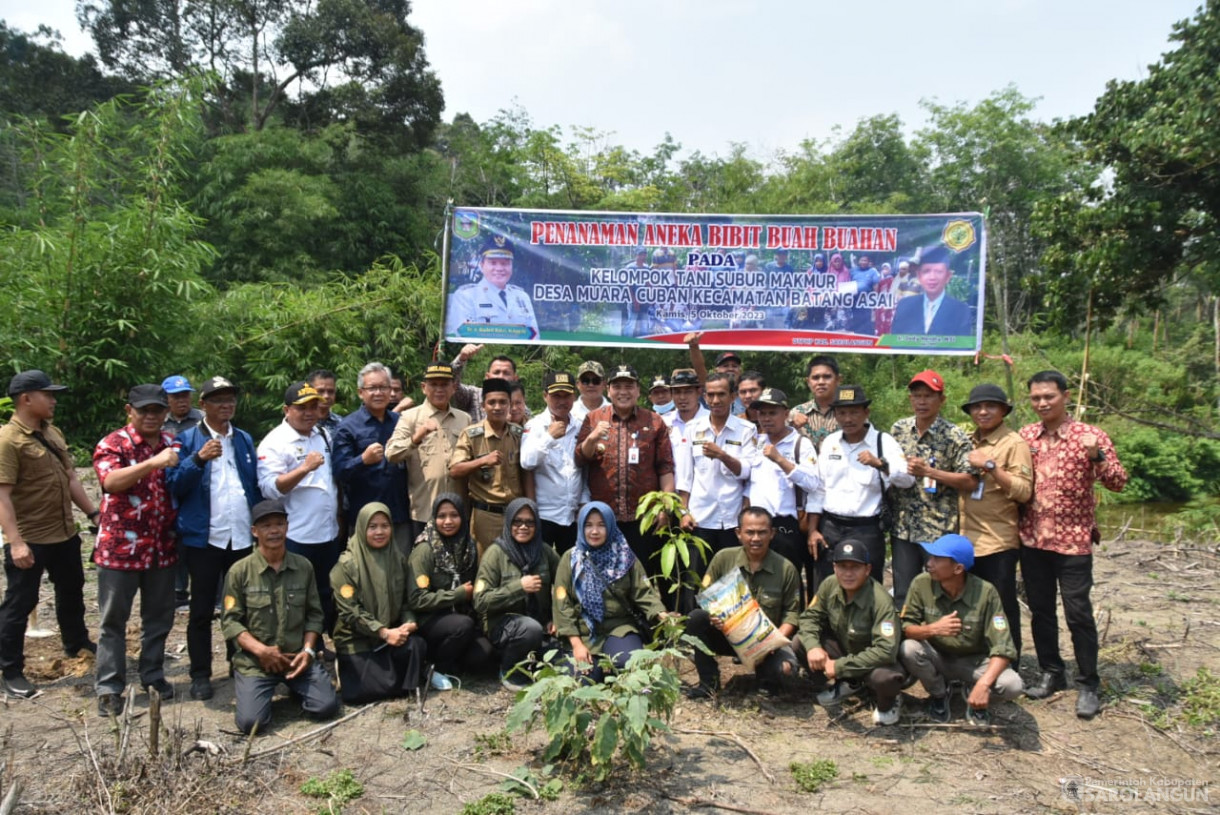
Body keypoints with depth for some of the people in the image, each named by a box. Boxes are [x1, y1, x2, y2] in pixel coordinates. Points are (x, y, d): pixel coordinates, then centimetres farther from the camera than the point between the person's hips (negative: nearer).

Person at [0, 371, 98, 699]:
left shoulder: (53, 433, 8)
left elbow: (70, 478, 15)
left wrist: (93, 513, 12)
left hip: (64, 533, 9)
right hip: (29, 540, -8)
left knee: (71, 589, 24)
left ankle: (76, 642, 45)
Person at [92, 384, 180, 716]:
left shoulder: (172, 445, 8)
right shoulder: (112, 444, -7)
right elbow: (111, 481, -26)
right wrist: (153, 462, -36)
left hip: (163, 547, 4)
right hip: (120, 547, -4)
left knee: (159, 616, 14)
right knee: (114, 619, 6)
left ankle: (153, 676, 28)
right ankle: (110, 687, 15)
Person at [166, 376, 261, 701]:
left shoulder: (244, 439, 12)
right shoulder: (187, 440, -1)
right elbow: (174, 485, -11)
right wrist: (199, 459, -26)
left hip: (243, 537, 4)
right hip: (204, 538, -4)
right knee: (202, 609, 5)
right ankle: (200, 675, 14)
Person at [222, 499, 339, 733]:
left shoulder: (304, 567, 2)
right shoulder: (240, 571, -7)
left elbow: (314, 614, 6)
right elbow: (229, 621, -6)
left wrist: (308, 650, -9)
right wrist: (261, 650, -17)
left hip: (297, 656, 2)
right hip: (254, 660, -2)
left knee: (326, 707, -12)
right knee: (251, 722, -18)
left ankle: (294, 685, 20)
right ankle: (266, 689, 15)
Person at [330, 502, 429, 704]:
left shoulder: (398, 559, 5)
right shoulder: (347, 564, -11)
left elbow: (405, 600, 8)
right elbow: (349, 612, -14)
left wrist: (409, 624, -14)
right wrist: (384, 632, -21)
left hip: (392, 632, 4)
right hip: (357, 638, -4)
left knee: (417, 645, -28)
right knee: (385, 687, -18)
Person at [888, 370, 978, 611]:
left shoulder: (954, 436, -7)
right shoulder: (898, 429, 7)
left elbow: (969, 482, -12)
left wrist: (928, 471, -17)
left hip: (940, 530, -4)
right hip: (903, 528, 4)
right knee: (902, 595, 10)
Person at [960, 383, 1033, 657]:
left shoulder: (1014, 443, -7)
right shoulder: (967, 442, 13)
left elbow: (1024, 491, -16)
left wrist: (990, 466, -22)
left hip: (998, 542, -7)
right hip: (967, 539, 7)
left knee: (1002, 609, 3)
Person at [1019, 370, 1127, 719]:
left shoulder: (1090, 436, -6)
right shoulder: (1024, 436, 5)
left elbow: (1118, 483, -10)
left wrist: (1097, 456, -27)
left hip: (1073, 540, -4)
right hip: (1032, 538, 4)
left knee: (1078, 614, 2)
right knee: (1040, 610, 13)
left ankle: (1088, 685, 15)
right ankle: (1051, 673, 28)